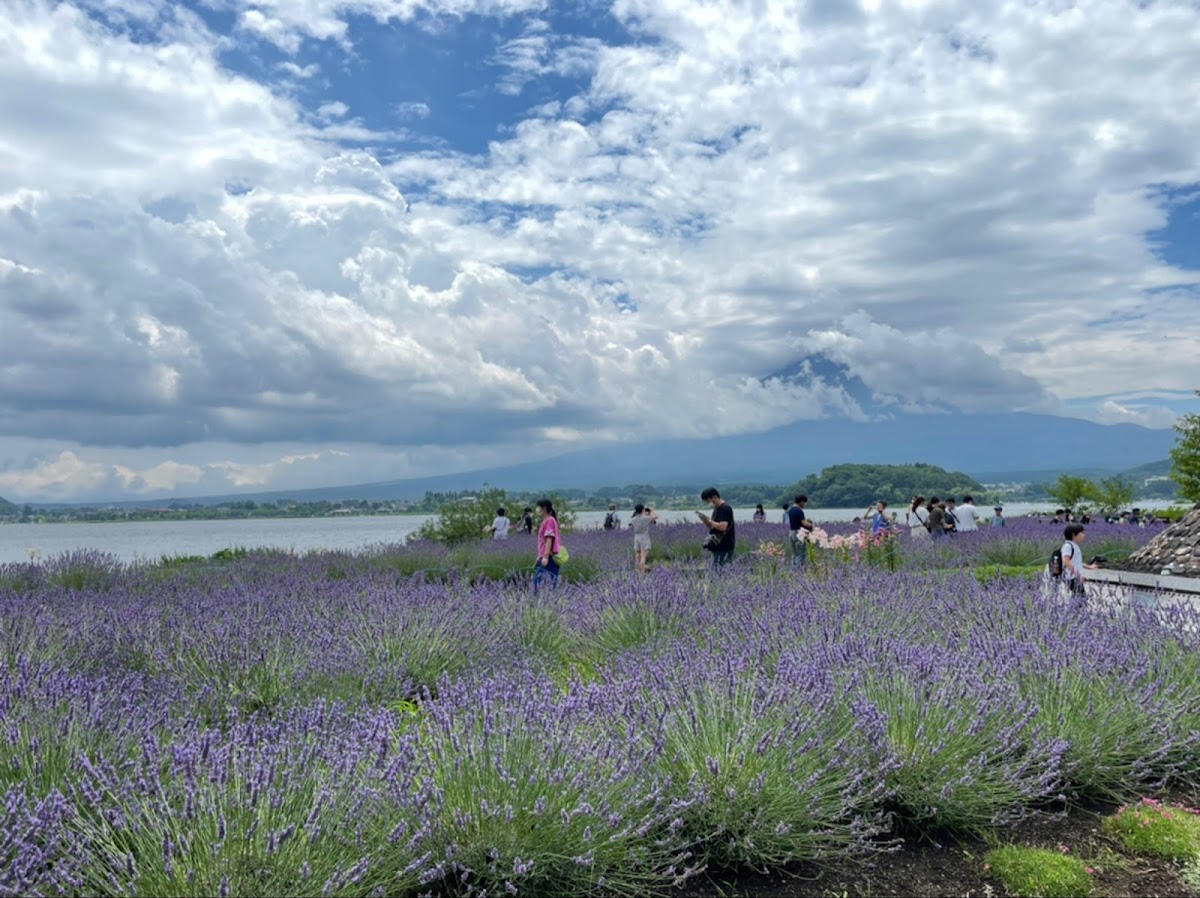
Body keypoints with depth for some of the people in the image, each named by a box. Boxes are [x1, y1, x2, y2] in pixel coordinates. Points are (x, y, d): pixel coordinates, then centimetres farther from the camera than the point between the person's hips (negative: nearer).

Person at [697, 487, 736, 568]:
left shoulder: (725, 508, -14)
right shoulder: (717, 509, 16)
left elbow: (722, 527, -23)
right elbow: (712, 526, 19)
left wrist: (709, 520, -15)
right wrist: (705, 520, 2)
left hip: (724, 548, -10)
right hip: (718, 547, 10)